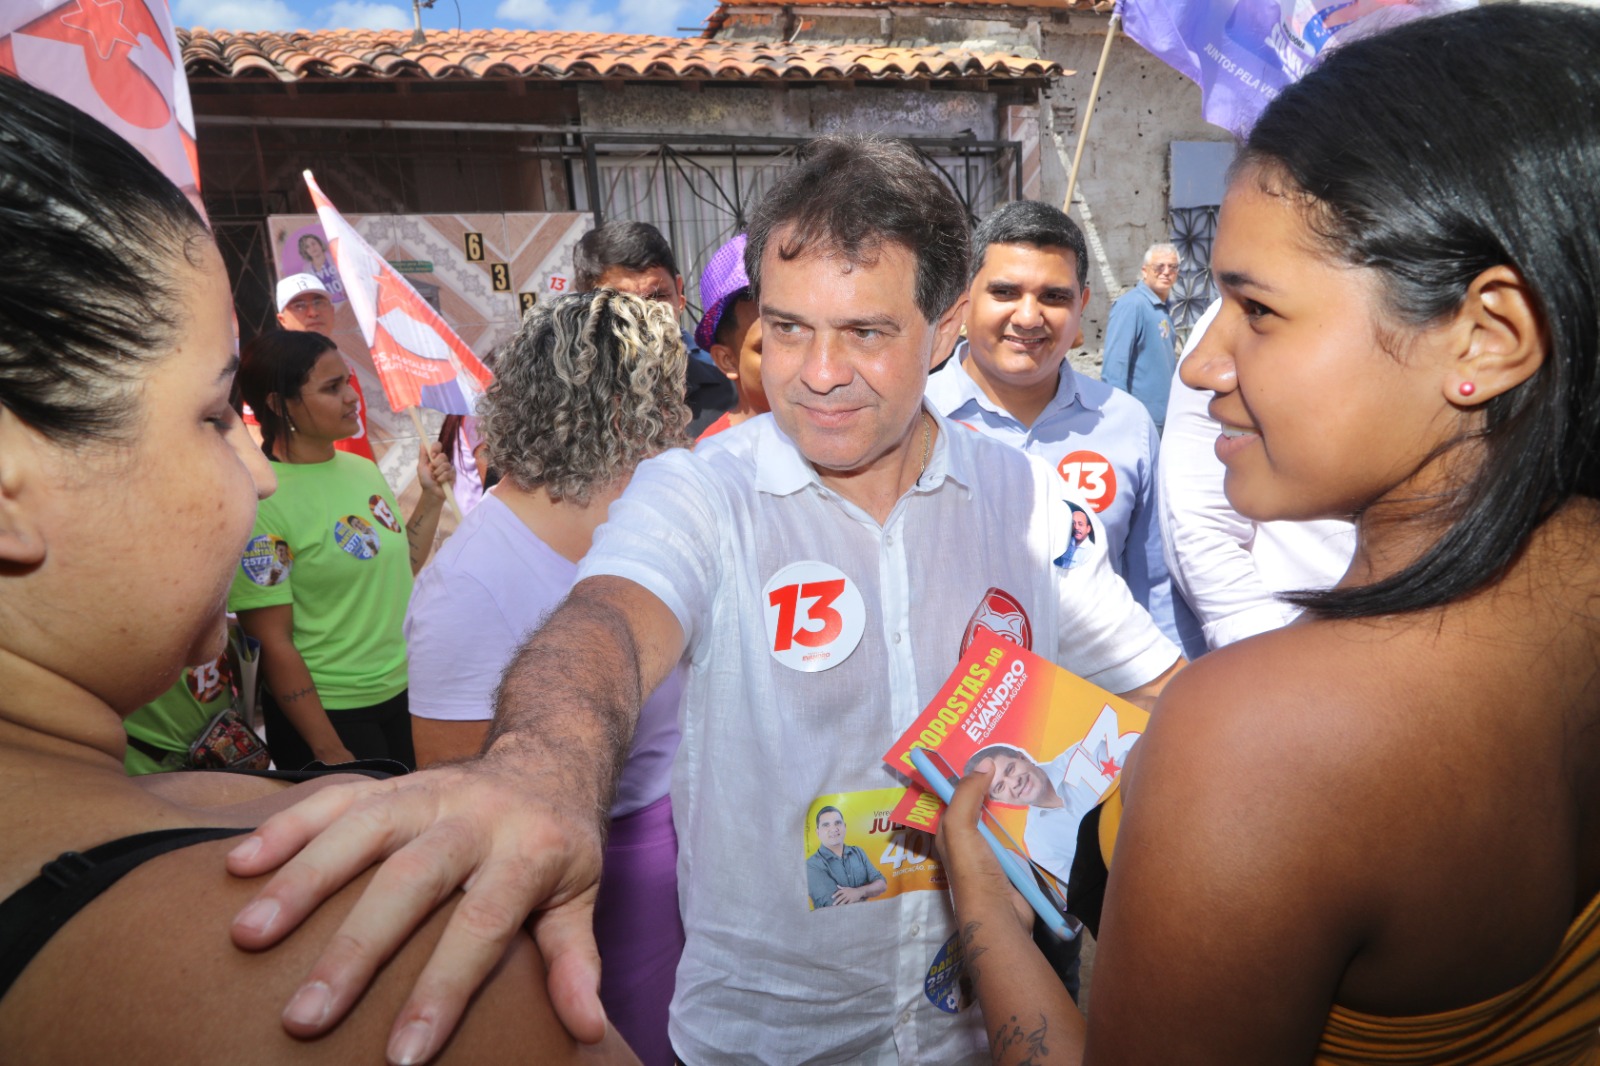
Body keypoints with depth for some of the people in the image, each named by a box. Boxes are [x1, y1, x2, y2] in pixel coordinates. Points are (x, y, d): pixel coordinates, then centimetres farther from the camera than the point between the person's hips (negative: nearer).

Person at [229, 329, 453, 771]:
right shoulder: (261, 499, -19)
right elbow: (272, 642, -17)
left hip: (402, 694, 7)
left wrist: (431, 497, 0)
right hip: (330, 713, -7)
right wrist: (330, 751, -14)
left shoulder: (364, 469, 3)